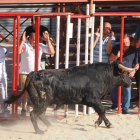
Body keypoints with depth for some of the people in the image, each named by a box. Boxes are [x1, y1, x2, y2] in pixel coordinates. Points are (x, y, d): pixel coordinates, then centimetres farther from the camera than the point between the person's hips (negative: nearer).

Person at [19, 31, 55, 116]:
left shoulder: (41, 46, -1)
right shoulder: (25, 45, -9)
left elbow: (52, 52, -9)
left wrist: (48, 41, -18)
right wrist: (22, 41, -35)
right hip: (25, 72, -2)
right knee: (25, 91, 3)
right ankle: (23, 109, 14)